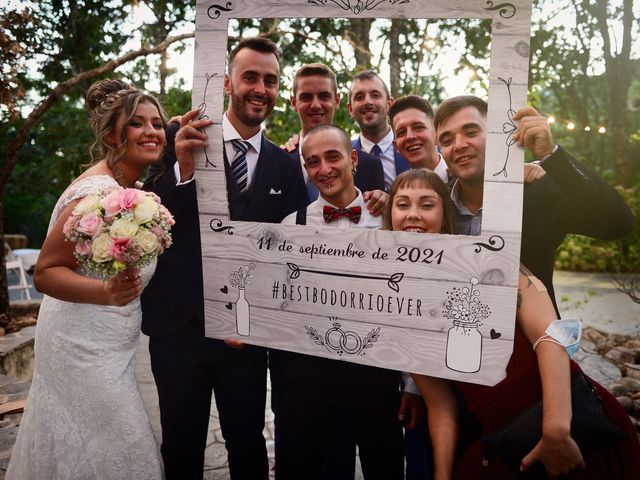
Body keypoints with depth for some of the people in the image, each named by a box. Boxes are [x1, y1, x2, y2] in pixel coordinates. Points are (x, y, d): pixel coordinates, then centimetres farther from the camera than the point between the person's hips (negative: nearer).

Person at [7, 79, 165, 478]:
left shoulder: (130, 187, 5)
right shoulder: (98, 192, -22)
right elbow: (45, 272, -21)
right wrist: (106, 292, -37)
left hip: (109, 344, 8)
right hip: (87, 349, -8)